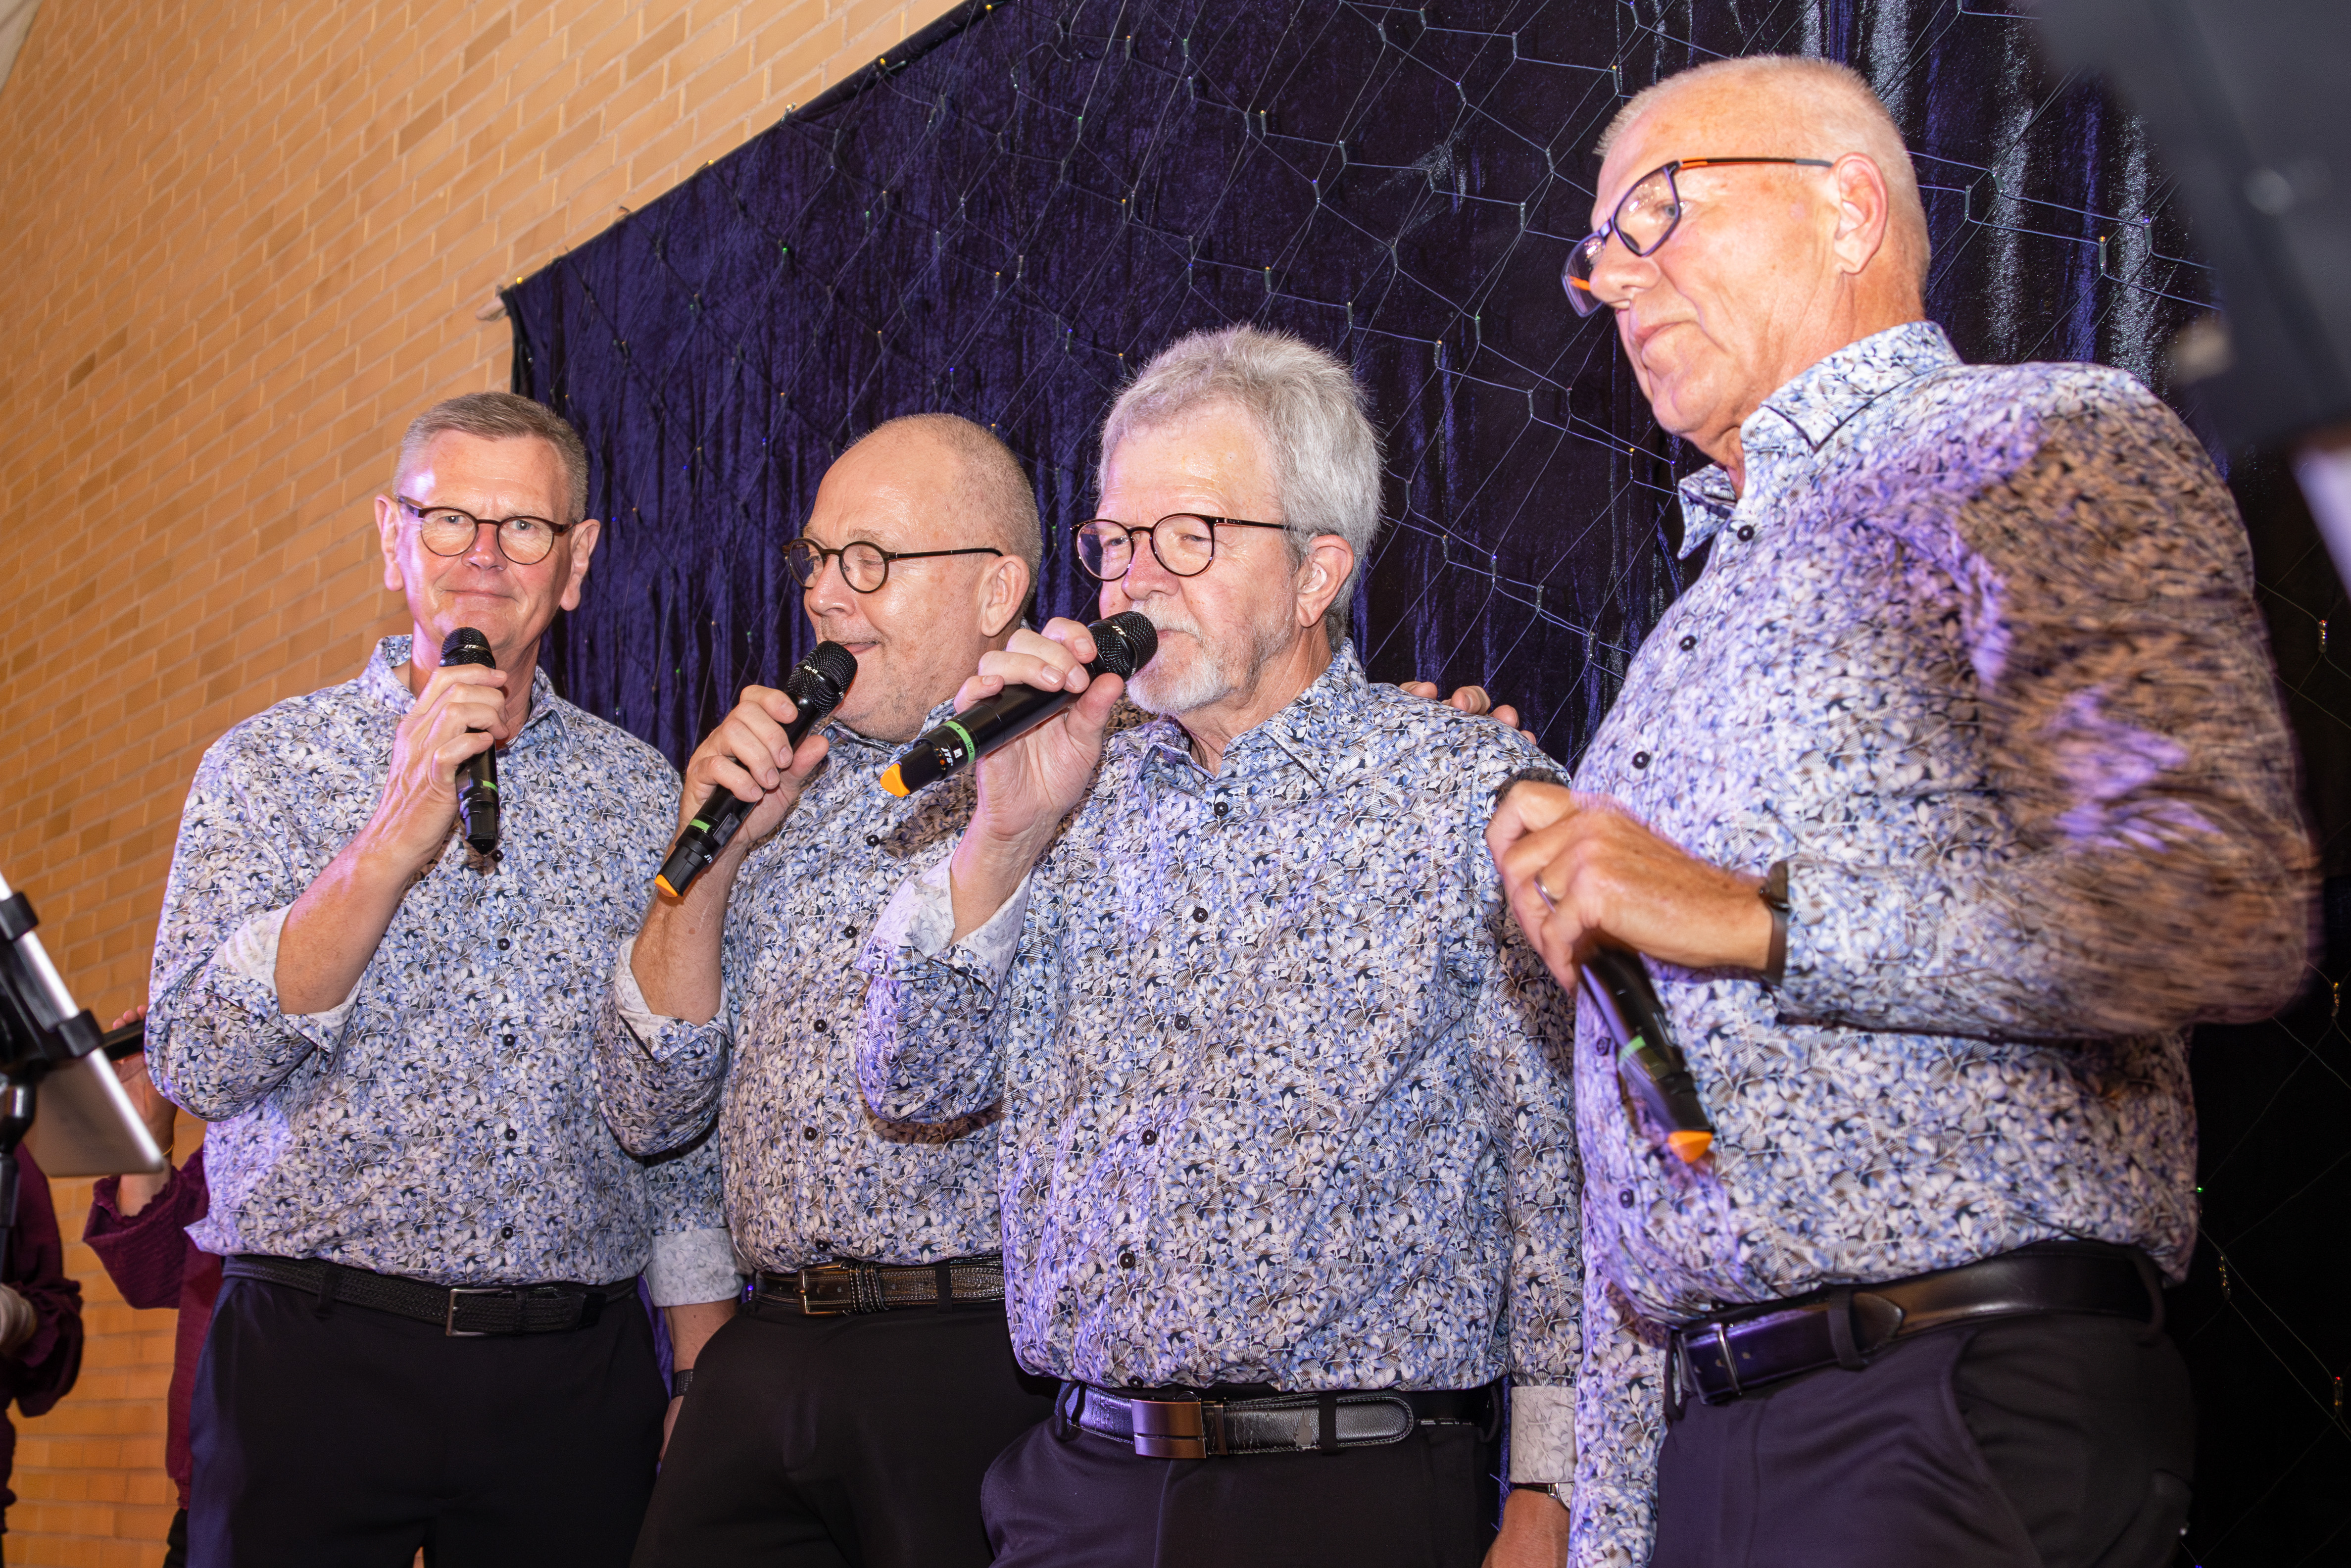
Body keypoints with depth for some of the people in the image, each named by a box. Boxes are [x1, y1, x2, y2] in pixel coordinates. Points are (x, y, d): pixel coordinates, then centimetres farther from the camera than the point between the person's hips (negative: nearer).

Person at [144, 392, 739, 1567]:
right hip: (317, 1364, -2)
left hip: (577, 1377, 2)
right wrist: (393, 843, -21)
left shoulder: (642, 795, 9)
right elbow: (195, 1067, -12)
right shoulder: (268, 764, 0)